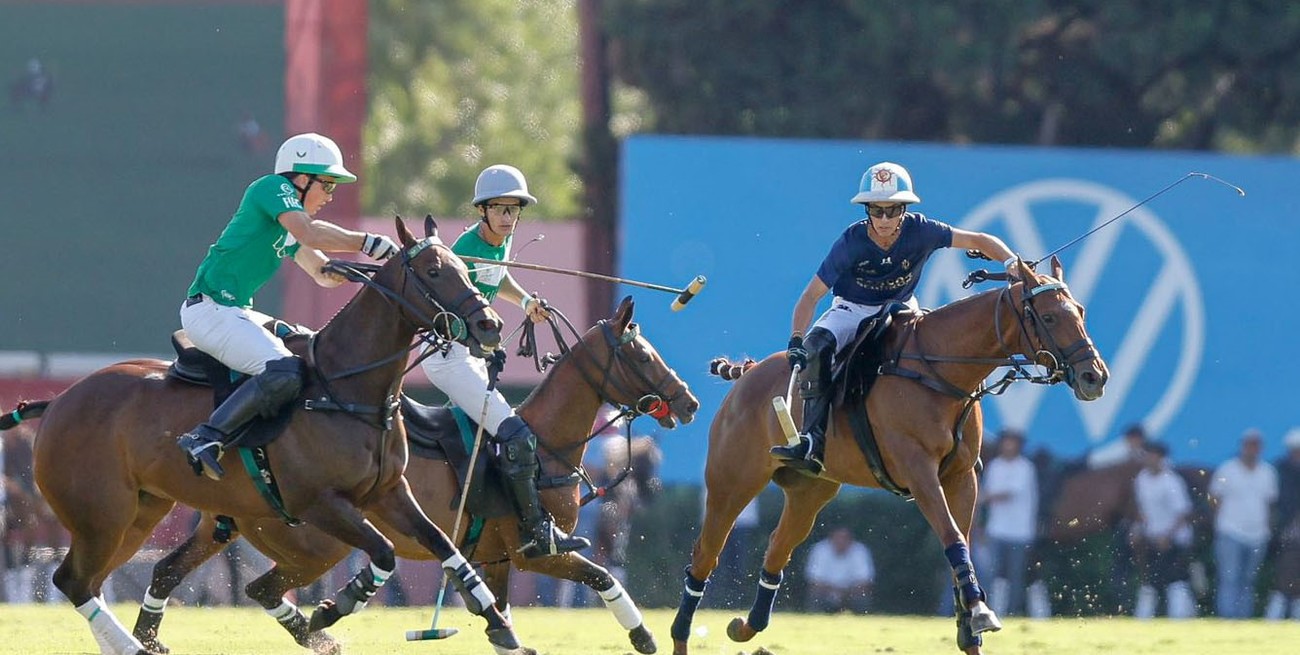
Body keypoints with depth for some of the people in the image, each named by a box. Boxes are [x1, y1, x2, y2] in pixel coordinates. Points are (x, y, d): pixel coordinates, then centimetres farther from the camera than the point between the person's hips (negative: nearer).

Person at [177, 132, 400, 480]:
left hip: (234, 312, 11)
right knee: (284, 371, -28)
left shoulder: (287, 230, 23)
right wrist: (368, 243, -15)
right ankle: (205, 438, -31)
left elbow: (323, 273, 25)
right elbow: (309, 234, -21)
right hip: (209, 309, -11)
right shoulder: (272, 188, -6)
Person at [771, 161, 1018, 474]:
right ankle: (812, 442, -37)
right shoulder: (851, 243, -21)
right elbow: (812, 295, -18)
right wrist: (795, 340, -30)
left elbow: (978, 240, -13)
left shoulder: (920, 231, -18)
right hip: (852, 310, -2)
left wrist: (1011, 262, -29)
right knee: (819, 342, -32)